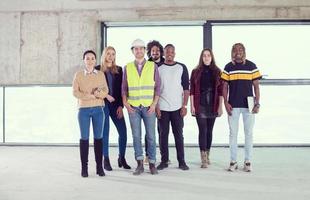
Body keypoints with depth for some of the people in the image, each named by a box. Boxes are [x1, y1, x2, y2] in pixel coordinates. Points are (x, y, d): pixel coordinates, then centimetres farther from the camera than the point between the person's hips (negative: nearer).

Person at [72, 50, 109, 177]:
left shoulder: (101, 74, 8)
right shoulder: (78, 75, 3)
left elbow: (105, 90, 5)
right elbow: (75, 92, -5)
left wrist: (99, 93, -17)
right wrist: (90, 95, -13)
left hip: (98, 109, 2)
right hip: (84, 109, -1)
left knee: (98, 137, 4)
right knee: (84, 138, 1)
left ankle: (99, 166, 12)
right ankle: (84, 167, 9)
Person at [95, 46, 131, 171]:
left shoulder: (119, 70, 10)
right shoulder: (98, 70, 4)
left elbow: (122, 89, 7)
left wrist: (121, 106, -1)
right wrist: (106, 95, -11)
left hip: (116, 105, 2)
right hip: (103, 104, -2)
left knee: (123, 131, -2)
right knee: (104, 132, -1)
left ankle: (121, 158, 14)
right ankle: (106, 160, 10)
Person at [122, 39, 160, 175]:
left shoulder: (153, 66, 4)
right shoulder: (127, 68, 8)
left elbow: (157, 86, 2)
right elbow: (124, 87, 9)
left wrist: (154, 104, -7)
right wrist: (125, 103, -4)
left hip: (149, 107, -1)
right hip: (133, 107, 1)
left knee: (151, 136, 2)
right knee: (136, 136, 3)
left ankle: (152, 164, 12)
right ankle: (140, 164, 9)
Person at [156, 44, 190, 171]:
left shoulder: (182, 68, 5)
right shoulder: (158, 68, 6)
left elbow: (186, 88, 3)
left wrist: (184, 105, -5)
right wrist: (156, 106, -4)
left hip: (177, 108, 0)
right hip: (162, 108, 0)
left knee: (179, 134, 3)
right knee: (163, 134, 4)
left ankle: (181, 161, 10)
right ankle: (164, 161, 13)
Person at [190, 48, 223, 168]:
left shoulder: (217, 72, 6)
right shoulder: (196, 72, 4)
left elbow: (220, 91, 5)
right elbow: (192, 90, 2)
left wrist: (220, 106, 0)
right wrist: (192, 106, -4)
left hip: (212, 106, 2)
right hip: (200, 106, -2)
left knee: (209, 131, 9)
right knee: (202, 130, -7)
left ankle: (207, 156, 23)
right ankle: (204, 159, -6)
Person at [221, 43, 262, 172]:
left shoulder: (251, 66, 2)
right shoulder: (228, 67, 5)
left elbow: (256, 86, 3)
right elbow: (225, 87, 6)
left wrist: (257, 103, -4)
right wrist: (226, 103, -4)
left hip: (248, 105, -1)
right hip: (233, 105, 1)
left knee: (248, 133, 5)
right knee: (233, 133, 5)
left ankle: (247, 161, 15)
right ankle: (233, 161, 14)